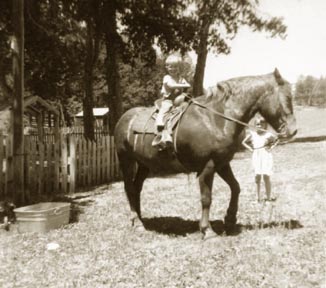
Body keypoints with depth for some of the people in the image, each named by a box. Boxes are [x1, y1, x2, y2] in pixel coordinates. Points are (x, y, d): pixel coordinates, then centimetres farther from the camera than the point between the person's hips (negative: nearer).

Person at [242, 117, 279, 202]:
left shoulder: (268, 134, -4)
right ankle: (258, 198, 6)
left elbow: (277, 140, 11)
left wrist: (271, 147, 0)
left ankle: (268, 197, 8)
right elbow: (244, 142, 14)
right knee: (257, 177, 0)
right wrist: (250, 148, 2)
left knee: (266, 177, -1)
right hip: (256, 156, 2)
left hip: (266, 156, -2)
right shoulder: (252, 134, 1)